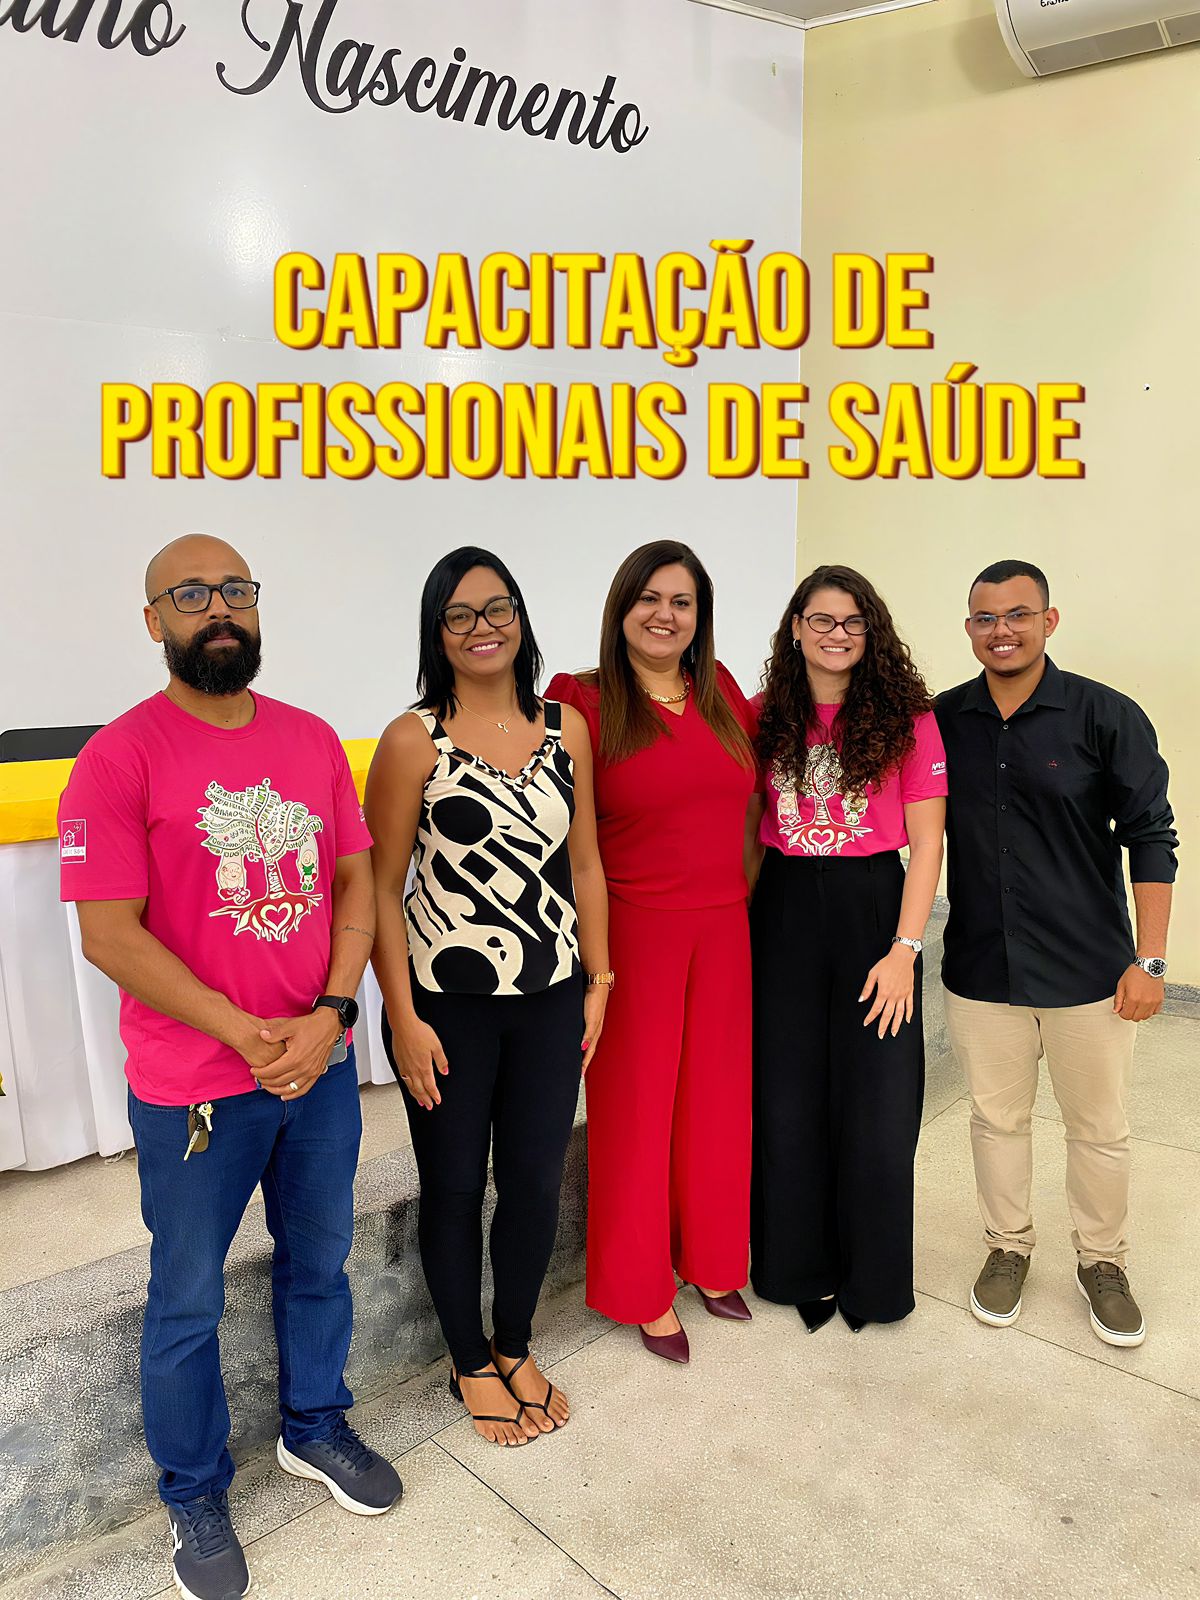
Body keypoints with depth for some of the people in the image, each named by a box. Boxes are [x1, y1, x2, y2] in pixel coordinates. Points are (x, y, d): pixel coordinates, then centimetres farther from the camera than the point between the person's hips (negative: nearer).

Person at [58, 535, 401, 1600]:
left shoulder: (313, 741, 2)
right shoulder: (121, 756, -13)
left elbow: (354, 881, 3)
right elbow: (110, 933, -16)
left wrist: (330, 1013, -10)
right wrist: (246, 1033, -17)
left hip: (322, 1064, 5)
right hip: (194, 1090, -4)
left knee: (320, 1259, 22)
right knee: (188, 1301, 15)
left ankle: (315, 1427, 47)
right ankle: (195, 1495, 39)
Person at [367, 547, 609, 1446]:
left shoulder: (566, 729, 2)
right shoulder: (415, 740, -9)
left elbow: (584, 864, 8)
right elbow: (381, 889, -8)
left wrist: (598, 980, 7)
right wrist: (403, 1018, -10)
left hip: (549, 999, 3)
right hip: (447, 1003, -3)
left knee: (536, 1184, 13)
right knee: (454, 1188, 13)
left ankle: (515, 1348, 41)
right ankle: (471, 1365, 38)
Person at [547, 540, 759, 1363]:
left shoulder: (723, 692, 7)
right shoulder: (583, 702, -9)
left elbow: (757, 760, 26)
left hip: (723, 928, 5)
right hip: (633, 930, -5)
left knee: (716, 1097, 16)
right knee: (638, 1103, 8)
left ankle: (711, 1260, 39)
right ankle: (645, 1288, 28)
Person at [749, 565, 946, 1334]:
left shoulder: (907, 717, -3)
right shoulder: (767, 719, 4)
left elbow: (926, 841, -5)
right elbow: (750, 829, 8)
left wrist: (904, 949, -11)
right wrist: (741, 922, -1)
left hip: (872, 910, -2)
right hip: (783, 915, 2)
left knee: (876, 1108, 5)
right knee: (787, 1104, 10)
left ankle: (872, 1279, 29)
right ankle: (800, 1269, 31)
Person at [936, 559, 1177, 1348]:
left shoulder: (1107, 716, -8)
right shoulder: (943, 720, 0)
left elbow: (1150, 838, -5)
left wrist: (1149, 959, -8)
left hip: (1089, 971, -2)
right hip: (981, 968, 2)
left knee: (1100, 1128, 12)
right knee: (998, 1117, 16)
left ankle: (1103, 1261, 35)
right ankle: (1008, 1246, 37)